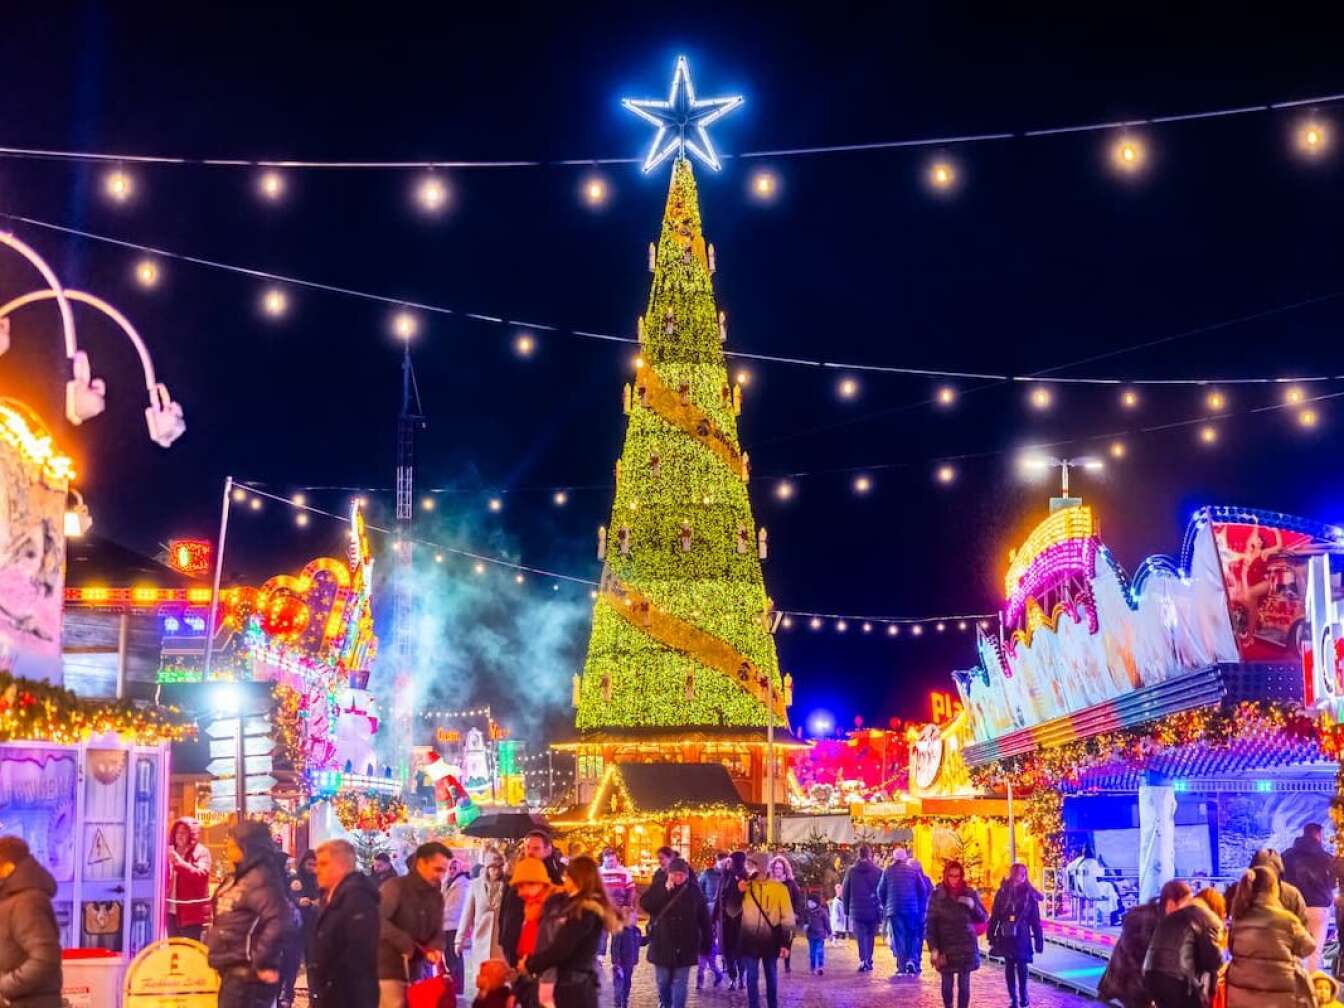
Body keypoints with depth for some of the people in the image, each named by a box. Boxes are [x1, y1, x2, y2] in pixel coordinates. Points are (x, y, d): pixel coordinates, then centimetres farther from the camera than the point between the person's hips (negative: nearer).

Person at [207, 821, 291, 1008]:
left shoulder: (261, 879, -17)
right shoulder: (238, 878, 15)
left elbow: (279, 921, -29)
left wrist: (263, 962, -25)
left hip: (247, 975, -11)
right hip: (233, 972, 11)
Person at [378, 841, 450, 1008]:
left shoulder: (436, 896, 12)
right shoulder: (395, 887, -10)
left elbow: (438, 932, 11)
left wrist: (434, 949, -12)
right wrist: (406, 943, -23)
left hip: (415, 973, 7)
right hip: (388, 971, -7)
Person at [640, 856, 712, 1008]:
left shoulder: (694, 892, -2)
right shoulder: (658, 888, -1)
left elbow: (704, 920, 2)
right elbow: (644, 904, -17)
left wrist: (707, 944, 2)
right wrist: (665, 890, -22)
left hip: (684, 947, -1)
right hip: (662, 945, 1)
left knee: (679, 983, -1)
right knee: (663, 982, 13)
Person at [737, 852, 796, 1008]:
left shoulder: (779, 888, -6)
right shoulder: (746, 886, 0)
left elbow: (787, 918, -3)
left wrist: (785, 943, -6)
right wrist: (738, 892, -13)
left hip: (770, 941, -1)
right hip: (750, 940, 1)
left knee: (771, 977, 13)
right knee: (751, 977, 3)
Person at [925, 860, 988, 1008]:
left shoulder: (970, 894, 1)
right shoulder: (937, 895, -4)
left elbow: (983, 918, 6)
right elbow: (931, 923, -5)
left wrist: (973, 906, -14)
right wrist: (933, 948, -13)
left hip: (966, 947, 1)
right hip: (945, 947, -1)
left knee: (964, 984, 1)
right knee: (947, 983, 5)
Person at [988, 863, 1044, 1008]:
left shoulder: (1030, 894, -3)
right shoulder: (1002, 892, 0)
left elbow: (1035, 920, -1)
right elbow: (994, 916, 3)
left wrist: (1039, 940, -2)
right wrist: (991, 936, 1)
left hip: (1022, 936, -1)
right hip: (1006, 935, 1)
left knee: (1021, 965, 0)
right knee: (1009, 966, 6)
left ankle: (1023, 994, 20)